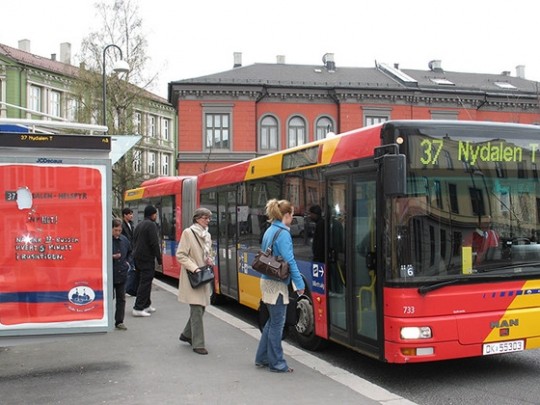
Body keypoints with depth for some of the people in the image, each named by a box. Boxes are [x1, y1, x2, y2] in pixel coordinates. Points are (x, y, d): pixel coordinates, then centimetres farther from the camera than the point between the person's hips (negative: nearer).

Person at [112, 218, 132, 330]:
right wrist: (111, 257, -22)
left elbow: (129, 252, 24)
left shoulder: (124, 240, 5)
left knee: (121, 298, 9)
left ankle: (119, 322, 17)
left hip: (122, 274, 6)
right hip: (110, 275, -5)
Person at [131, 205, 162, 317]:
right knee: (145, 283, -7)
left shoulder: (139, 225, 16)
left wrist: (136, 254, 21)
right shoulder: (151, 225, -13)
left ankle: (146, 305, 24)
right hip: (147, 258, -9)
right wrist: (159, 258, -12)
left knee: (143, 281, 16)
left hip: (137, 257, 9)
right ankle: (138, 308, -9)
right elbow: (154, 243, -18)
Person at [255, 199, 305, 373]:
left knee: (272, 320, 18)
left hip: (267, 280, 9)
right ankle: (276, 363, 10)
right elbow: (289, 261, -20)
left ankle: (262, 358, 25)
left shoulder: (269, 231, 11)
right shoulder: (283, 233, -16)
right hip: (277, 283, -9)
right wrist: (300, 284, -17)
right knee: (277, 323, 1)